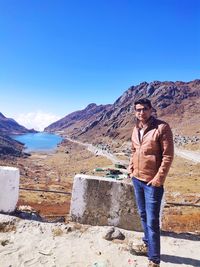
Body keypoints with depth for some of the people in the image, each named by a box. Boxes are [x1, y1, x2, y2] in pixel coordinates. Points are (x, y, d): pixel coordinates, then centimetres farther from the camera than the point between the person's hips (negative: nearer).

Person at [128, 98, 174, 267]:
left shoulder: (162, 127, -14)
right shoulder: (136, 129, 7)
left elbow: (168, 156, -15)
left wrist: (158, 179, -17)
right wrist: (131, 170, 11)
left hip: (152, 182, -7)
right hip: (137, 179, 7)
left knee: (152, 221, 0)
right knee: (143, 216, 20)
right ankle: (147, 245, 39)